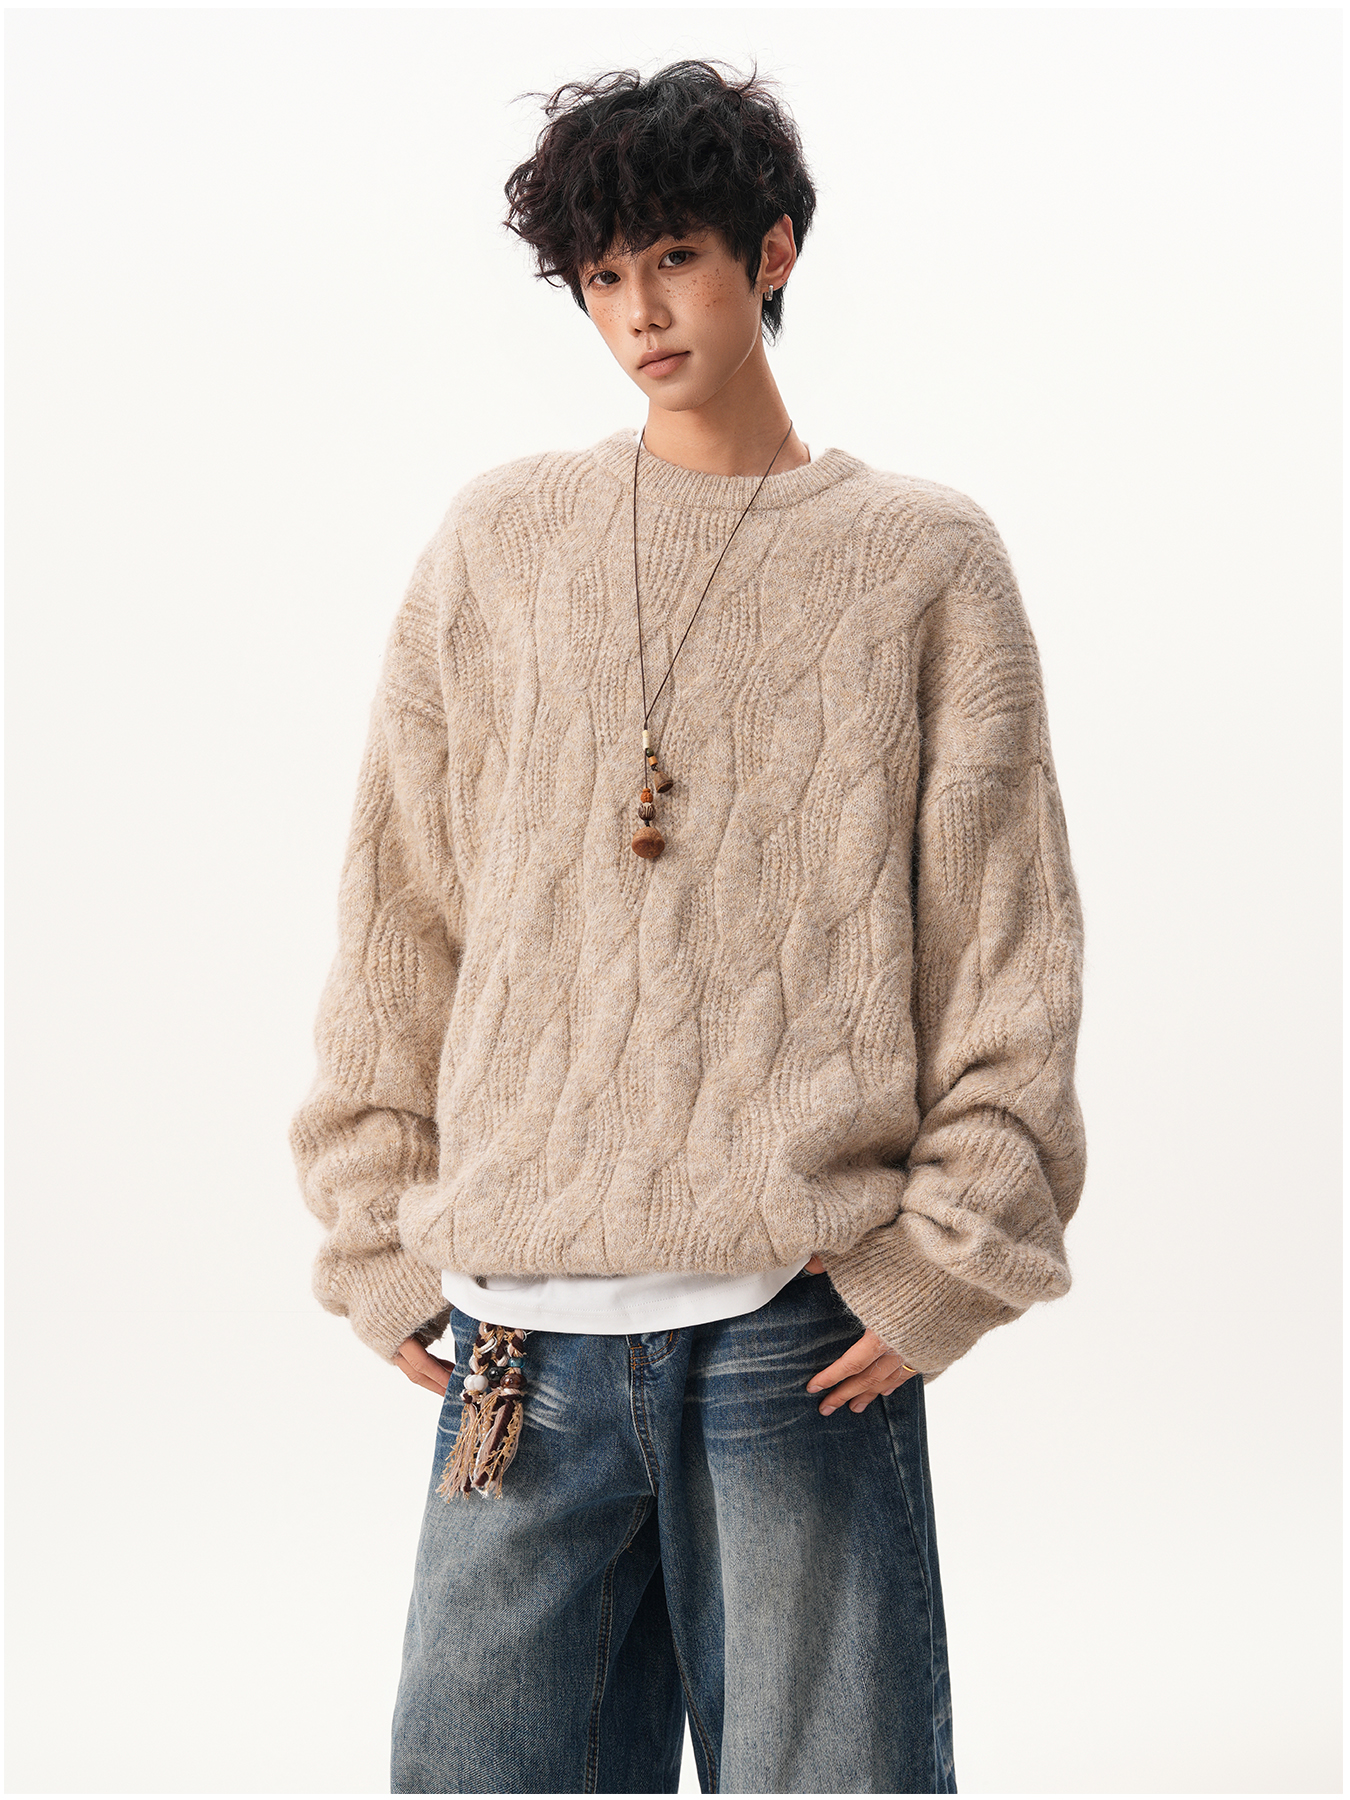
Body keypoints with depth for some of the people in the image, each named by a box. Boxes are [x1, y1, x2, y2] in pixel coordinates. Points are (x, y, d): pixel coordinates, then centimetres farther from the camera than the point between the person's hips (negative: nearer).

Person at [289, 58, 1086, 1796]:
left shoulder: (925, 560, 7)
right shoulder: (497, 542, 11)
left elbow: (1008, 945, 3)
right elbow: (398, 920, 11)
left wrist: (949, 1260, -4)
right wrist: (379, 1237, 6)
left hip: (807, 1324, -2)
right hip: (518, 1331, 2)